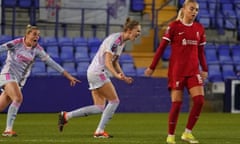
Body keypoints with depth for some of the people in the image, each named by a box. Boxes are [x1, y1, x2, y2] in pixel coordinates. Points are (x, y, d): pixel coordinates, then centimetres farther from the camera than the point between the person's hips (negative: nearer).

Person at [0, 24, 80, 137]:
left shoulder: (37, 49, 3)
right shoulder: (17, 43, -9)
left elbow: (51, 62, 3)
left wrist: (68, 75, 0)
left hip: (19, 80, 5)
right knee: (18, 98, -26)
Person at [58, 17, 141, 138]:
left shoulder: (122, 41, 12)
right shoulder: (114, 40, -18)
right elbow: (107, 62, -25)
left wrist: (123, 77, 12)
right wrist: (116, 75, -40)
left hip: (95, 73, 10)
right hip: (98, 72, -10)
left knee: (99, 108, 5)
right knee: (114, 101, -8)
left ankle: (66, 116, 7)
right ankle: (99, 131, -4)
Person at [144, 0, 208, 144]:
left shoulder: (199, 28, 8)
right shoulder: (174, 26, -5)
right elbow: (162, 47, -3)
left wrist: (205, 69, 13)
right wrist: (152, 67, -4)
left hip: (193, 70, 4)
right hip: (176, 70, -4)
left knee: (199, 100, -11)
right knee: (177, 103, -5)